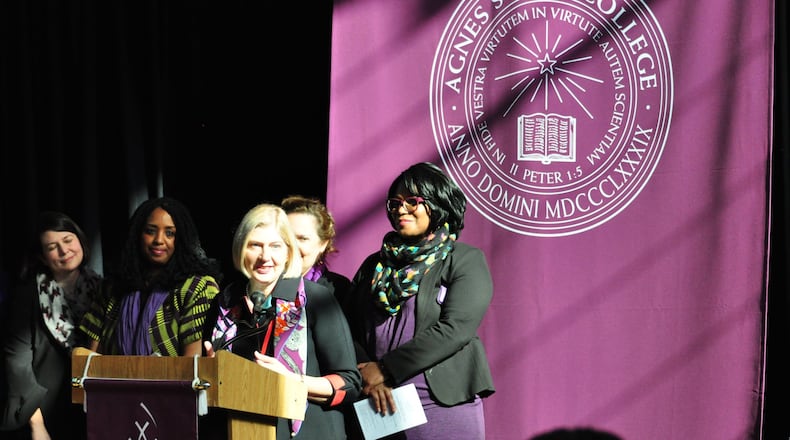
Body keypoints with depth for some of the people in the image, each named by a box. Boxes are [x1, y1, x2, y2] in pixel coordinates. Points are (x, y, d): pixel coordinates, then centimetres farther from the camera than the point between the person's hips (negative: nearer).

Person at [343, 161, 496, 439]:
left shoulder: (466, 260, 1)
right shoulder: (374, 265, 16)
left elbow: (455, 329, -12)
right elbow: (350, 329, 8)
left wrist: (386, 369, -13)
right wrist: (366, 373, -12)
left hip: (443, 405, -4)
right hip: (377, 406, 4)